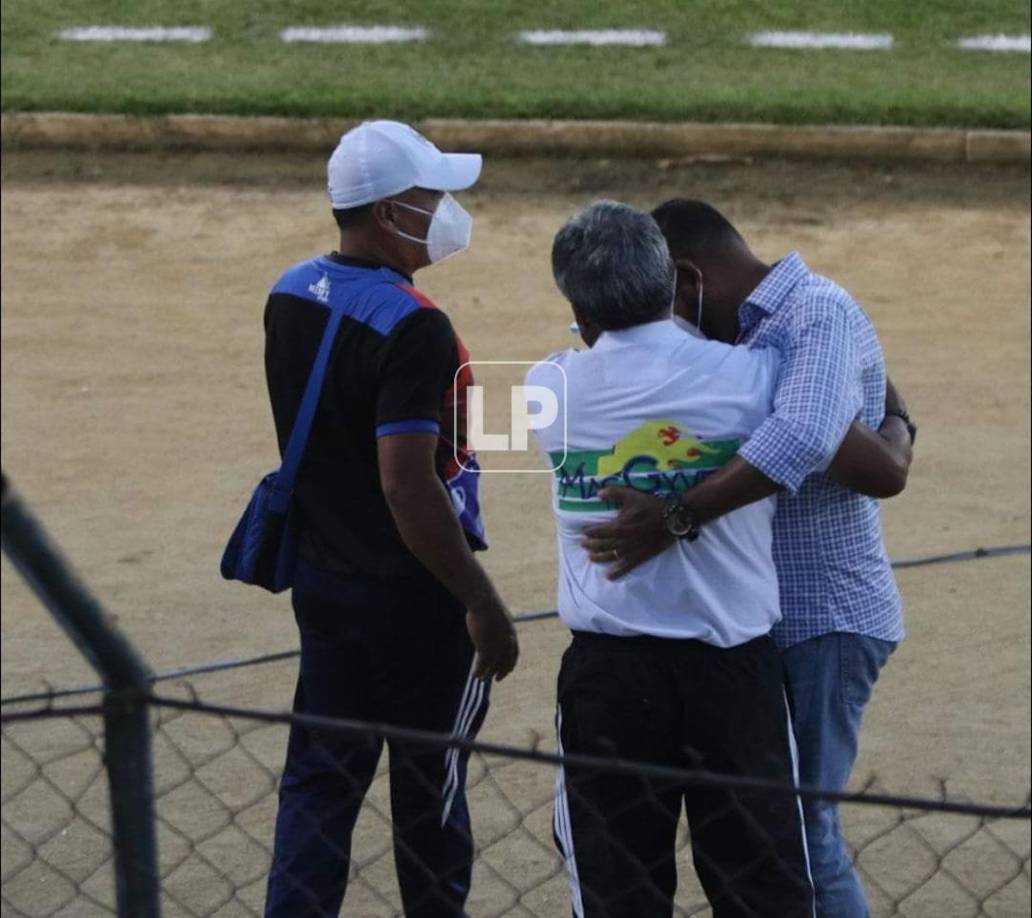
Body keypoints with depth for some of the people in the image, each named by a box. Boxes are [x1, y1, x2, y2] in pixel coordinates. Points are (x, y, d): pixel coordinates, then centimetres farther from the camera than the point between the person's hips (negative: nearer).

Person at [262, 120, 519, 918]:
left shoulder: (290, 296, 3)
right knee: (429, 788, 9)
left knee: (320, 777, 11)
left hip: (322, 576, 7)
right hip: (413, 593, -7)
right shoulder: (411, 327, -22)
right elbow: (408, 483, -25)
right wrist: (482, 603, -20)